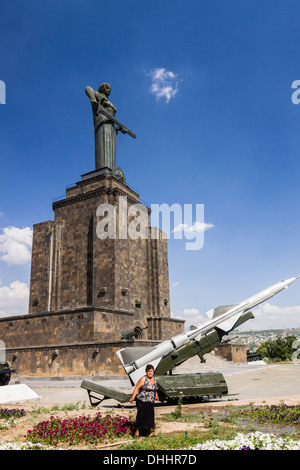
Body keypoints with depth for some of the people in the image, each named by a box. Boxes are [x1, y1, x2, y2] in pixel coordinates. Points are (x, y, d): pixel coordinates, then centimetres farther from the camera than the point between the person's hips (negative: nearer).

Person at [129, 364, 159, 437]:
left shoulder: (154, 379, 11)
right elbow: (137, 388, -13)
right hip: (142, 401, -6)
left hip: (150, 402, 6)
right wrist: (133, 397, -22)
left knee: (150, 417, 5)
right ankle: (137, 431, 10)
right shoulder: (143, 379, -9)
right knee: (141, 416, -4)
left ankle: (150, 433, 15)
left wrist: (156, 396, 38)